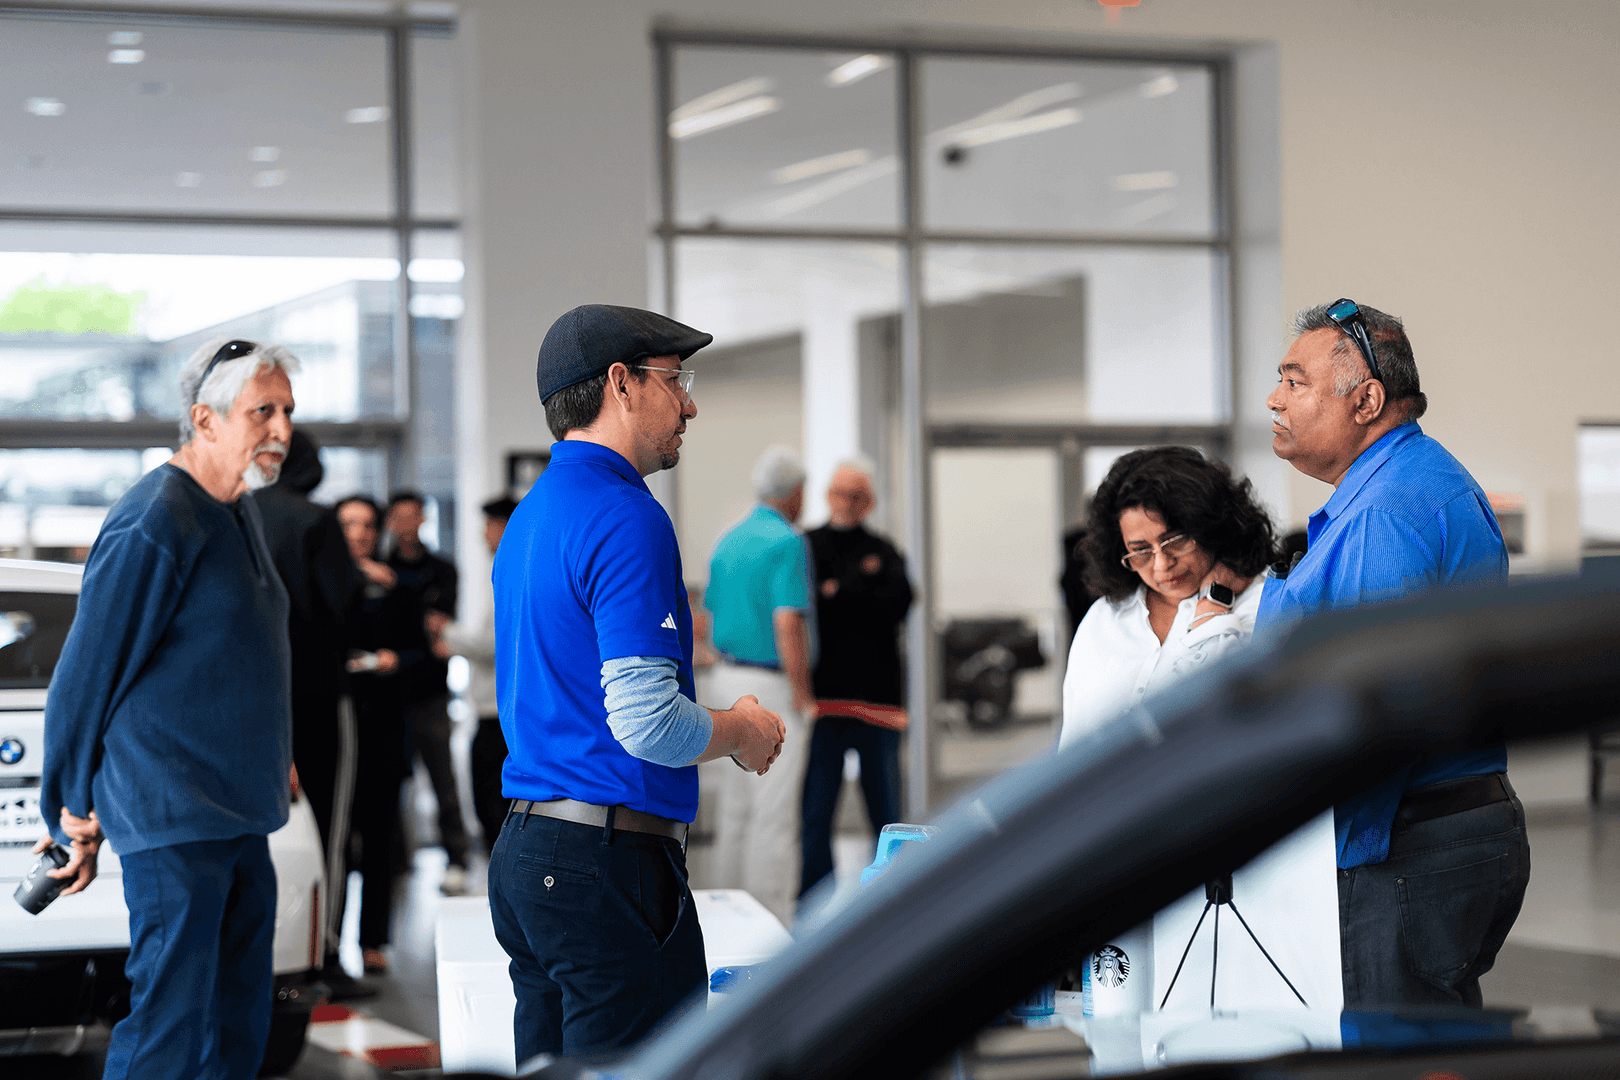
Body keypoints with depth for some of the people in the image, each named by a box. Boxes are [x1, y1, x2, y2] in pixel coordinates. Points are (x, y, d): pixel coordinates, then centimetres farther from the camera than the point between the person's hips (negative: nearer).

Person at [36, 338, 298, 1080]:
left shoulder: (238, 511, 13)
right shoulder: (153, 524, -17)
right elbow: (84, 677, -13)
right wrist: (73, 815, -7)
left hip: (241, 819, 10)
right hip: (173, 823, -10)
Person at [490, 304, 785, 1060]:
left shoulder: (530, 516, 16)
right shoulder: (625, 516, -14)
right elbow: (647, 724, -22)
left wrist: (717, 723, 20)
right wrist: (742, 731, -3)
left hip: (523, 851, 10)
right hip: (611, 856, -10)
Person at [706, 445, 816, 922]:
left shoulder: (727, 542, 12)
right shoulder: (788, 543, -13)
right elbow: (787, 623, -22)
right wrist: (802, 693, -16)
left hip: (728, 679, 8)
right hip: (773, 686, -8)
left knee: (734, 804, 13)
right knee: (774, 809, -5)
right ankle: (772, 924, -2)